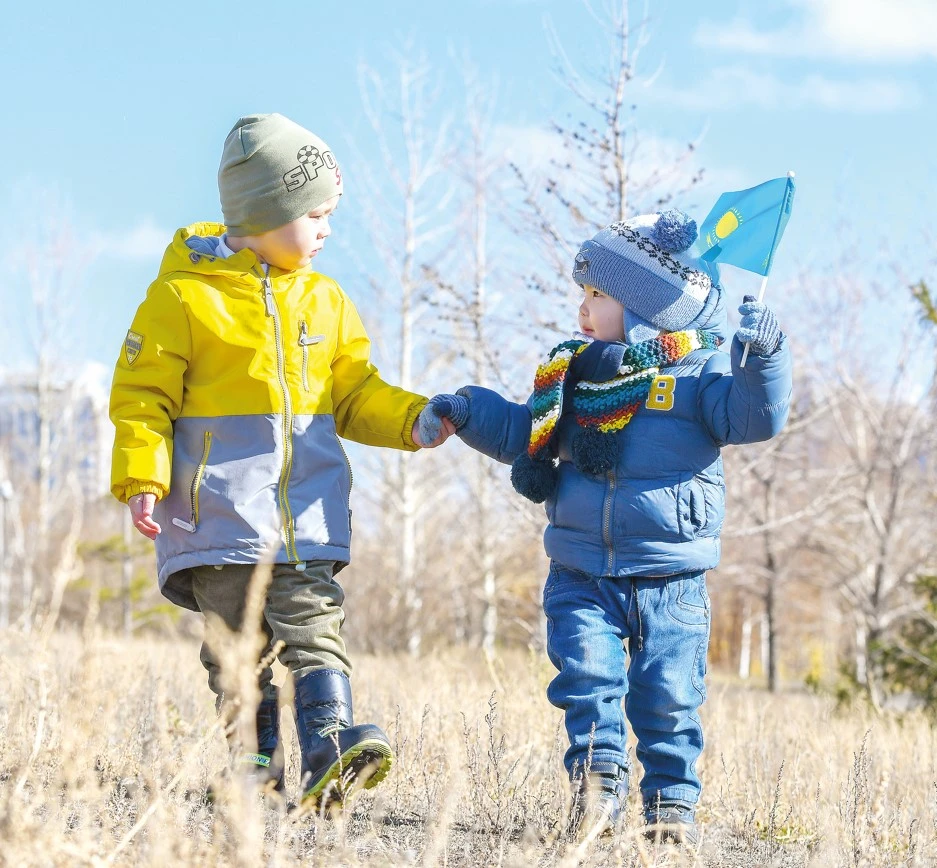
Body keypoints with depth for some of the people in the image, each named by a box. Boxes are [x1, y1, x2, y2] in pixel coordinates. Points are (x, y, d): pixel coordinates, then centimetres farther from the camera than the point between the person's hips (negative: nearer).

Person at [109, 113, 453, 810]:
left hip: (307, 506, 4)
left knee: (314, 625, -9)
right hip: (222, 509, -4)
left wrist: (412, 421, 0)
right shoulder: (185, 295, -3)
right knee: (240, 636, -1)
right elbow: (142, 396, -1)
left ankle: (329, 750, -17)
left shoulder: (324, 300, 13)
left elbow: (355, 395, 17)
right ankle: (254, 765, 3)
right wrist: (141, 479, -11)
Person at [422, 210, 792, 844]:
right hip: (582, 574, 4)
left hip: (671, 579, -4)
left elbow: (756, 416, -16)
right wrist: (470, 413, 11)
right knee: (587, 675, -11)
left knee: (668, 695, -2)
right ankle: (598, 781, -3)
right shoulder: (574, 377, 12)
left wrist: (763, 360, -30)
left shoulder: (699, 374, -3)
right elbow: (522, 434, 22)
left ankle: (673, 801, 10)